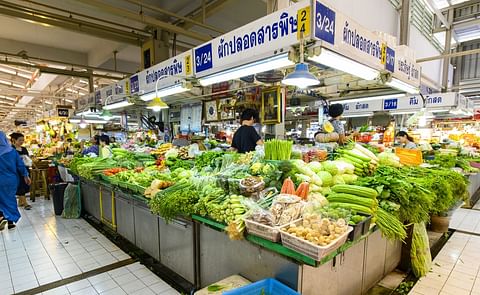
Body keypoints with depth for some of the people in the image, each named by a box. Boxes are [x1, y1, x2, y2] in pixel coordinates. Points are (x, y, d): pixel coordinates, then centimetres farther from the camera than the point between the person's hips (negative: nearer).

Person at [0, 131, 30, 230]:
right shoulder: (12, 151, -4)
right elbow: (20, 165, 0)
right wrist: (26, 176, 8)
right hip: (12, 179, 3)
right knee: (10, 198, 12)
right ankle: (11, 222, 16)